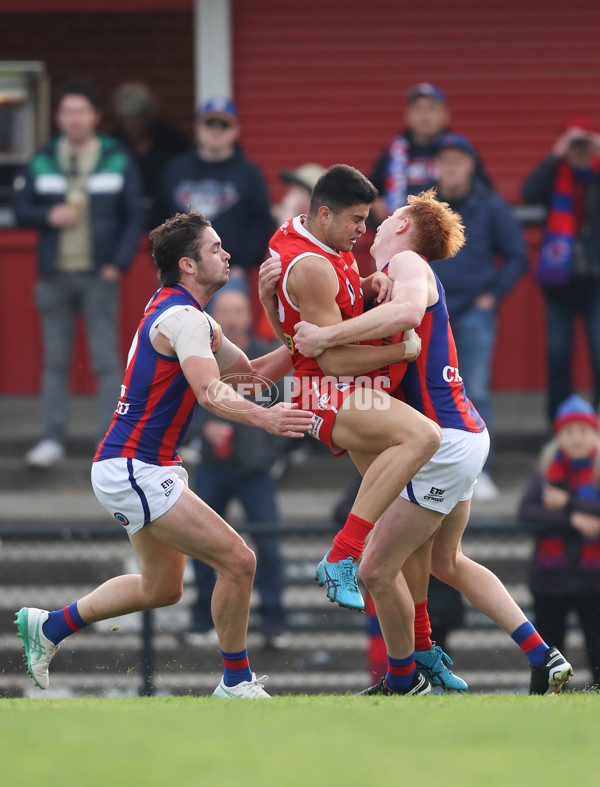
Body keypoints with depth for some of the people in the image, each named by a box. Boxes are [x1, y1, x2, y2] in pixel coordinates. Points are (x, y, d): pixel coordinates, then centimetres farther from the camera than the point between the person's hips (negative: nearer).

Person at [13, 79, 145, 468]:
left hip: (99, 276, -3)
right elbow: (22, 207, 9)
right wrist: (48, 216, -12)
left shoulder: (118, 160, 1)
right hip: (55, 275, 3)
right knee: (56, 360, 8)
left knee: (106, 360, -4)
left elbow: (135, 217, 1)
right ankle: (53, 439, 14)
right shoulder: (43, 161, 7)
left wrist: (119, 263, -9)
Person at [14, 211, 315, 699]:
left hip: (145, 469, 11)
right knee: (237, 561, -13)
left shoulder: (194, 319, 15)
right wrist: (264, 419, -49)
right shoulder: (181, 317, -18)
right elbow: (211, 393, -33)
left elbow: (252, 371, 21)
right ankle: (237, 682, 0)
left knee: (161, 588, 23)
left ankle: (50, 626, 33)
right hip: (133, 470, -11)